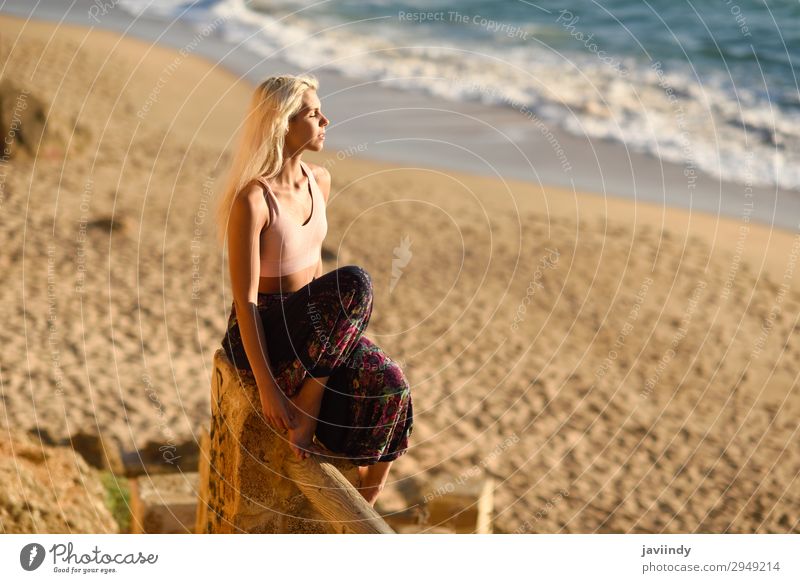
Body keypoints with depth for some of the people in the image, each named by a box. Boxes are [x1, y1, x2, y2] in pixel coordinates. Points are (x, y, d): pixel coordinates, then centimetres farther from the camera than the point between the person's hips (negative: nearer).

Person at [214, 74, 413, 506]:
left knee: (389, 385, -18)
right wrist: (267, 389, -25)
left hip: (308, 325, 7)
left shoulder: (319, 181, 3)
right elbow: (245, 300, -22)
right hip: (263, 333, -7)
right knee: (355, 282, -32)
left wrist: (337, 333, 13)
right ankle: (306, 407, -17)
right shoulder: (251, 200, -21)